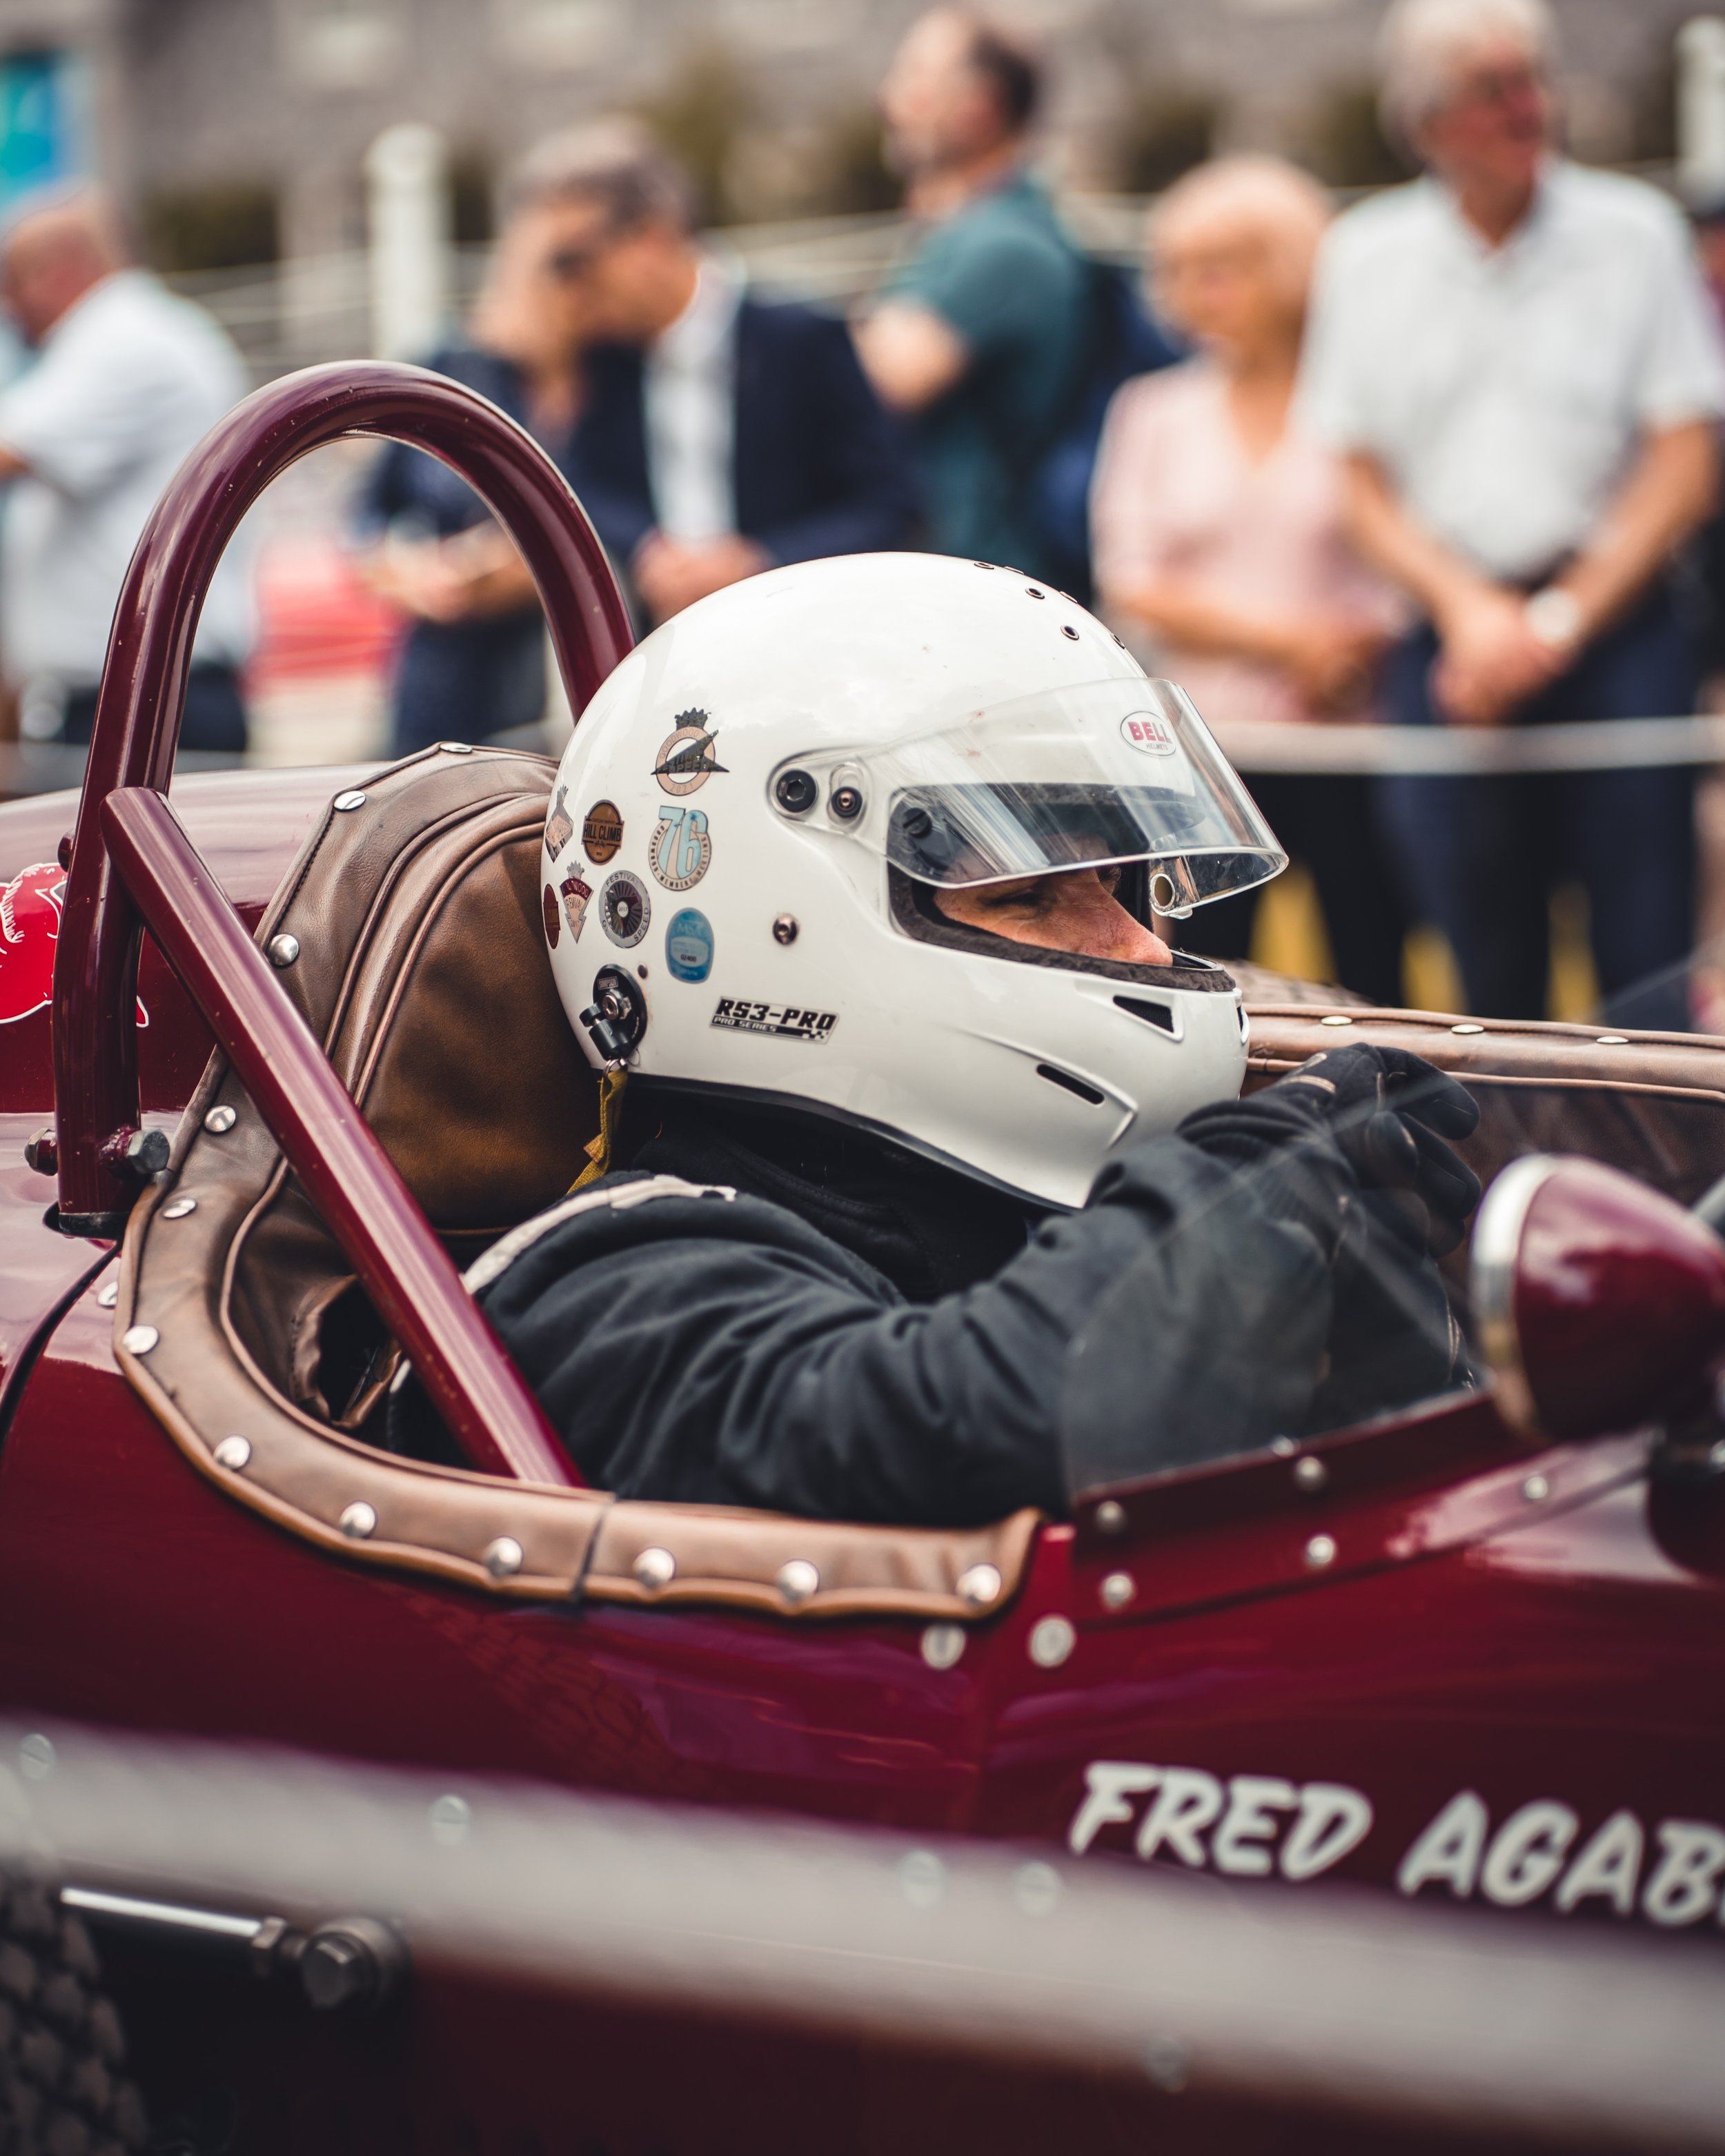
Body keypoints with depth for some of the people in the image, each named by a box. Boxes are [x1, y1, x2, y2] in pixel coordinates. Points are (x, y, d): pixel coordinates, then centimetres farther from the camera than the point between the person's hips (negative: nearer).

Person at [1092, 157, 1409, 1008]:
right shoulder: (1154, 413, 10)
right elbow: (1131, 586, 2)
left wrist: (1361, 641, -17)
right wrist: (1280, 636, -10)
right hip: (1206, 740, 2)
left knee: (1373, 977, -3)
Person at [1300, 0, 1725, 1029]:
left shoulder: (1634, 231, 2)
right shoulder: (1365, 257, 8)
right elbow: (1360, 479, 8)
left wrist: (1561, 619, -8)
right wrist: (1469, 608, -7)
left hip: (1617, 628, -2)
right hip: (1450, 641, 2)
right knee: (1491, 975, 5)